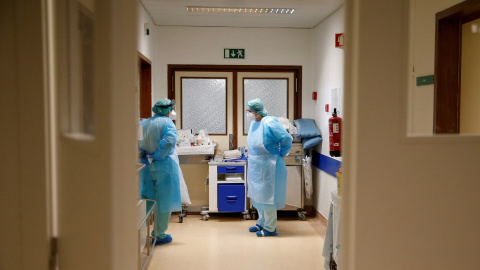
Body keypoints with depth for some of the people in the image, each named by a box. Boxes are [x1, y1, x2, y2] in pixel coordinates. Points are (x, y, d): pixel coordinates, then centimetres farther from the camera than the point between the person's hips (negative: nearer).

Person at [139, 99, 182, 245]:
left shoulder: (144, 123, 7)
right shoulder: (167, 123, -11)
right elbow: (169, 141, -26)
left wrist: (143, 154, -2)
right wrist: (156, 156, -16)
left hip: (146, 166, 6)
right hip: (163, 166, -6)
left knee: (148, 199, 17)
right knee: (163, 200, 5)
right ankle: (159, 235, 13)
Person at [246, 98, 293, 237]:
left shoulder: (269, 124, -21)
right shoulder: (253, 123, 5)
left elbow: (286, 139, -20)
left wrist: (280, 154, -9)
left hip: (268, 167, -9)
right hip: (256, 166, 9)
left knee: (267, 196, -1)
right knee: (258, 195, 18)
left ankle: (270, 228, 12)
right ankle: (261, 222, 34)